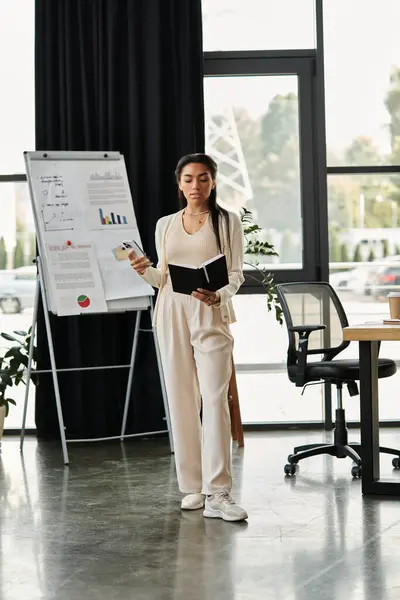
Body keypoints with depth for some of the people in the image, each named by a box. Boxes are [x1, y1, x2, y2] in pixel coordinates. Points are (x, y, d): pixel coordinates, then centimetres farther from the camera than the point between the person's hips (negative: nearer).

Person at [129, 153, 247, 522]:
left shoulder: (228, 221, 5)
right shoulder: (165, 225, 14)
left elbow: (237, 274, 0)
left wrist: (219, 295, -21)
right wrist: (145, 270, -4)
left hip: (211, 316, -3)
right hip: (172, 315, 4)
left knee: (215, 399, -13)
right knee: (182, 401, 4)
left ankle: (217, 494, -15)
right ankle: (192, 487, 12)